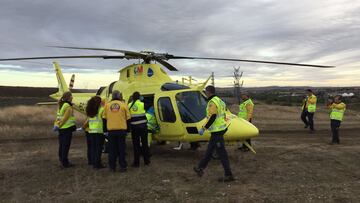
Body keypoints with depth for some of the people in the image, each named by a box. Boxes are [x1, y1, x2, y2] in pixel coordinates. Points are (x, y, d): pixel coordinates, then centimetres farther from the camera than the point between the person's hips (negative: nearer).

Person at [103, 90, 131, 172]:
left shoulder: (107, 105, 2)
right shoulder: (123, 104, -2)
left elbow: (104, 117, 4)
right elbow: (128, 117, 0)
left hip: (111, 129, 1)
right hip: (121, 129, -1)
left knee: (112, 149, 9)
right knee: (121, 148, 7)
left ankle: (112, 167, 15)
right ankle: (123, 166, 10)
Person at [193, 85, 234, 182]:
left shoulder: (212, 102, -16)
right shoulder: (219, 101, 15)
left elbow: (212, 117, -24)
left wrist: (203, 128, -19)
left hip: (217, 131, -10)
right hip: (222, 128, 10)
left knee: (221, 153, -4)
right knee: (209, 150, 18)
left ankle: (228, 175, 1)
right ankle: (201, 168, 31)